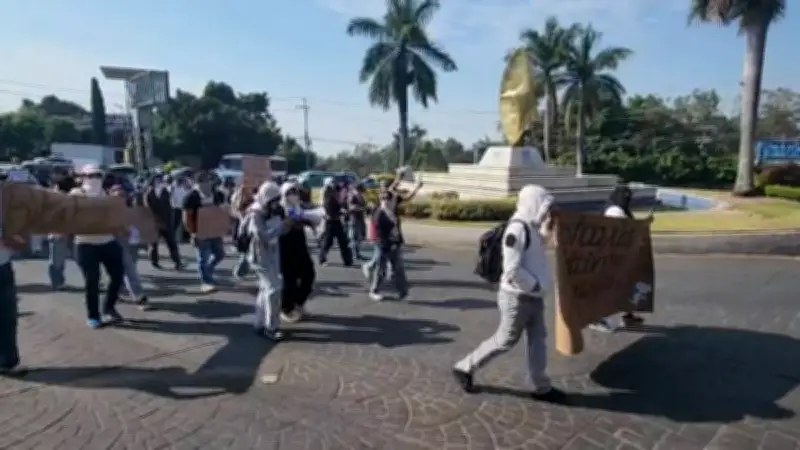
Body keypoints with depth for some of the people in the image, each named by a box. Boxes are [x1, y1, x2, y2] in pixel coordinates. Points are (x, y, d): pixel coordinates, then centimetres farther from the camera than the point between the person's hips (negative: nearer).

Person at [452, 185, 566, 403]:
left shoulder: (531, 226, 6)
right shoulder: (517, 229, -24)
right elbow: (512, 270, -29)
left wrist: (545, 233, 3)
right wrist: (537, 285, -17)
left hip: (533, 297, 9)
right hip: (518, 298, -9)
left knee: (538, 339, 14)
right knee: (505, 341, 5)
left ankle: (542, 387, 27)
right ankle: (464, 368, 21)